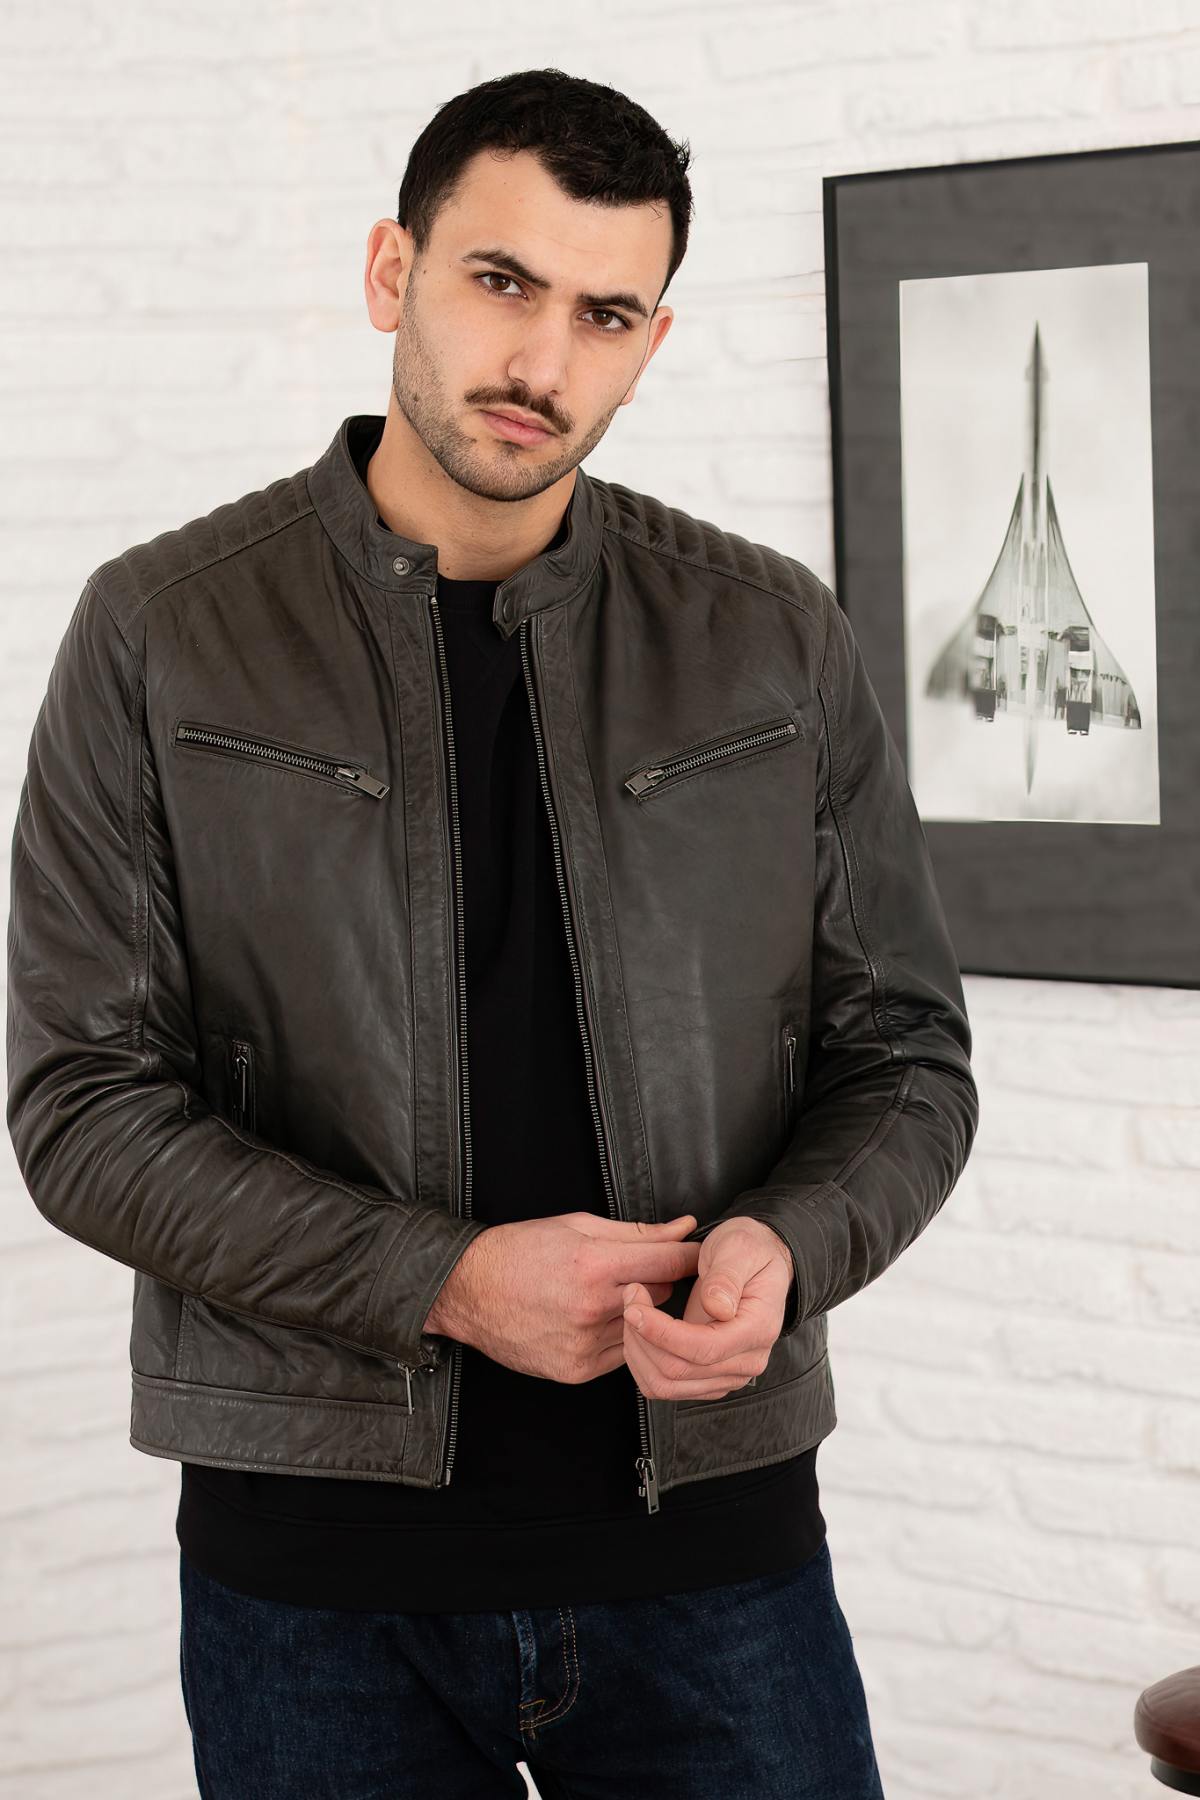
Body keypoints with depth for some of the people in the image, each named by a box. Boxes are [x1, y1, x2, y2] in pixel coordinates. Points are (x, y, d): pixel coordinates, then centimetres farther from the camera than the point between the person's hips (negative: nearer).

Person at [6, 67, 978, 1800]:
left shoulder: (776, 638, 4)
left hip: (714, 1533, 2)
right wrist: (445, 1279, -16)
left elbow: (905, 1056, 8)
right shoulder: (163, 635, -2)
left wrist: (785, 1246, -14)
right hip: (319, 1551, -1)